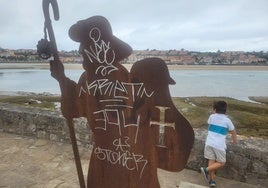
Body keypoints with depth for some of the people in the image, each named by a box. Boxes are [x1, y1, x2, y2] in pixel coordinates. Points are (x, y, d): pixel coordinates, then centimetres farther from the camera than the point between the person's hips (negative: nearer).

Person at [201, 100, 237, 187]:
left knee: (211, 160, 11)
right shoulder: (227, 120, -3)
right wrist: (235, 140, 29)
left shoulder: (211, 117, 2)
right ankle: (206, 169, -3)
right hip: (219, 145, -3)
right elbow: (233, 132, 12)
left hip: (209, 142, 3)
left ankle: (212, 180, 9)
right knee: (221, 163, 12)